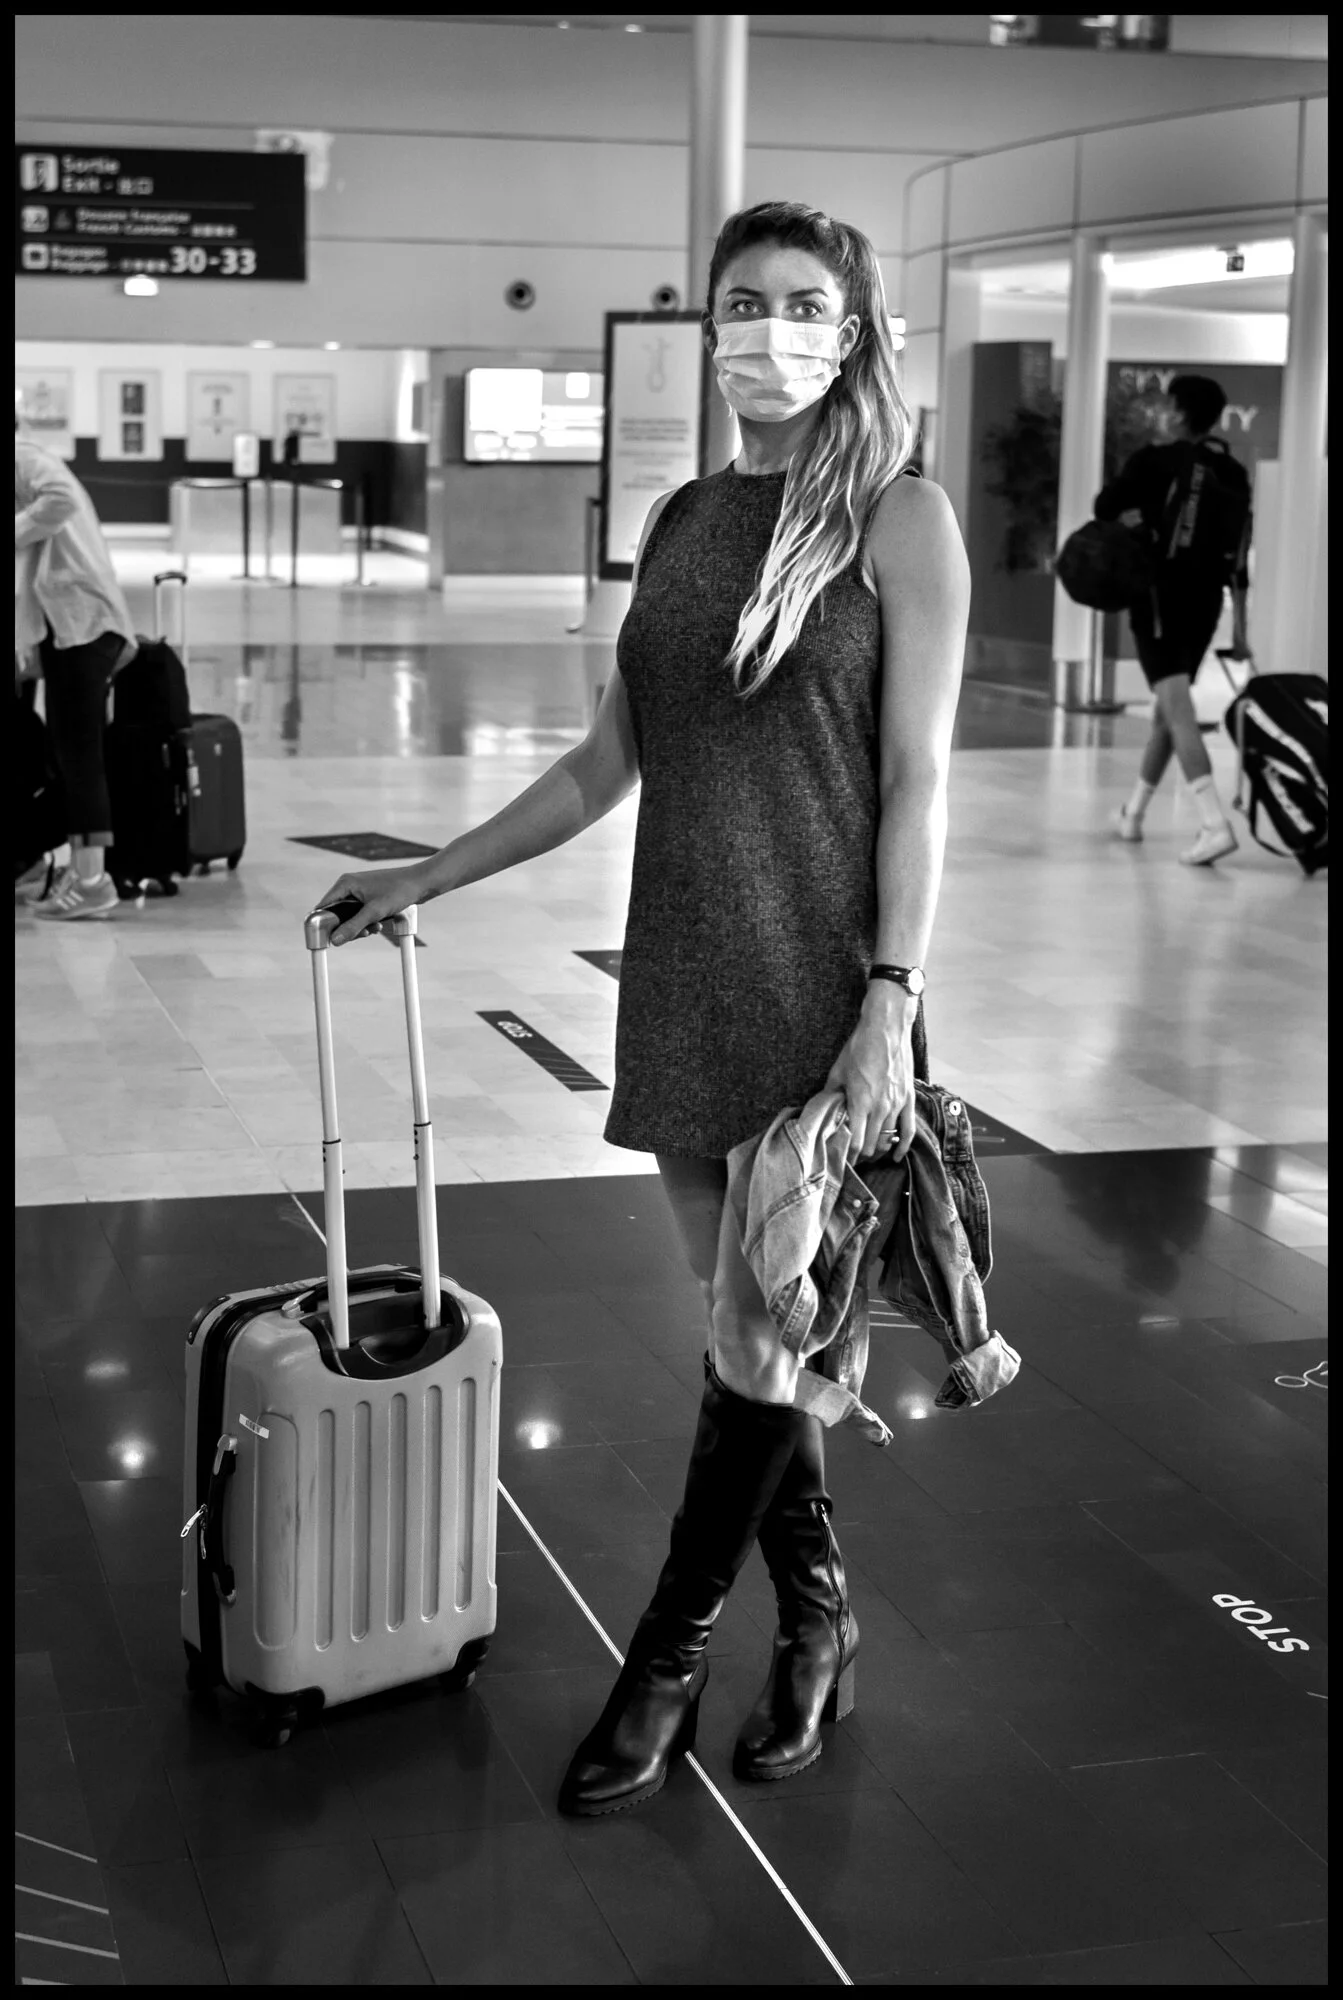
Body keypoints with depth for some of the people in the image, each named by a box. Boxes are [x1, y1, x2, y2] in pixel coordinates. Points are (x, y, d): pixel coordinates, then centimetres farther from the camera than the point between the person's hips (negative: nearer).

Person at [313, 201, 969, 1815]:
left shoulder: (900, 521, -5)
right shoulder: (679, 522, 10)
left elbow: (916, 777, -8)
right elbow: (607, 763, 15)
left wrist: (891, 1004, -15)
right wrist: (426, 878, 16)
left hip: (818, 982, -5)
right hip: (685, 974, 5)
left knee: (759, 1336, -1)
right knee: (739, 1327, 11)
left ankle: (667, 1655, 15)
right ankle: (817, 1618, 28)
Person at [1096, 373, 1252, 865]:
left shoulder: (1156, 460, -7)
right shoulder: (1233, 473, 8)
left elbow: (1105, 507, -3)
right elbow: (1239, 554, 9)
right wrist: (1239, 624, 11)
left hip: (1161, 597, -6)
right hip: (1206, 602, 6)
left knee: (1177, 707, -14)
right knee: (1169, 705, 19)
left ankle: (1215, 824, -28)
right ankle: (1133, 813, 32)